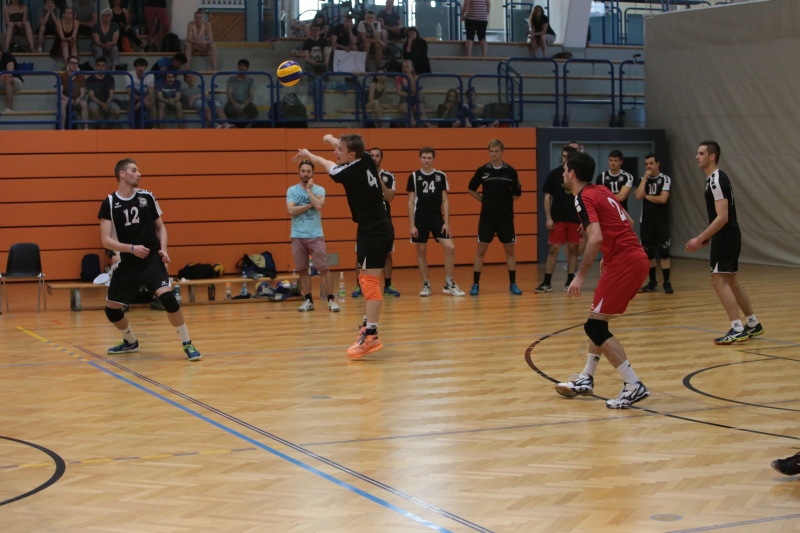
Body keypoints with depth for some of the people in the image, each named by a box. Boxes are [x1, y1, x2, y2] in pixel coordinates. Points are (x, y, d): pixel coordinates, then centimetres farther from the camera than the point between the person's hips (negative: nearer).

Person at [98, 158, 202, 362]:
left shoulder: (147, 197, 1)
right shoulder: (109, 203, -5)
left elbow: (160, 226, 12)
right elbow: (106, 241, -9)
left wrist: (163, 249, -6)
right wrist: (131, 248, -23)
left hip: (152, 260, -1)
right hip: (128, 263, 1)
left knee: (167, 296, -23)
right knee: (111, 308, 7)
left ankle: (187, 344, -11)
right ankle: (130, 342, 34)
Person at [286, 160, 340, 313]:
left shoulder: (319, 190, 1)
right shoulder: (292, 190, 3)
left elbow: (319, 206, -18)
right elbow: (291, 210, -11)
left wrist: (309, 189, -9)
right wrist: (310, 205, -12)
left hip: (316, 235, -1)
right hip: (298, 236, 2)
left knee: (323, 268, -4)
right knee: (302, 270, 6)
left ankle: (331, 300, 0)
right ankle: (308, 301, 14)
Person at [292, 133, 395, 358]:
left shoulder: (349, 173, -17)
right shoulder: (366, 161, 1)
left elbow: (328, 165, 5)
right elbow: (349, 146, 25)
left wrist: (309, 155, 25)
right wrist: (332, 139, 45)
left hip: (373, 231, -10)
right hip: (377, 228, 10)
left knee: (369, 280, -15)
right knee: (367, 279, 19)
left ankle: (371, 336, -21)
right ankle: (368, 326, 28)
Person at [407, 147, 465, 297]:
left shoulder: (441, 176, 3)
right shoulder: (414, 176, -1)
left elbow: (445, 200, 5)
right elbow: (411, 202, 0)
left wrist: (446, 222, -3)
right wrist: (412, 225, -6)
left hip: (437, 218, 1)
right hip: (420, 219, -1)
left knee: (450, 248, -9)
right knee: (421, 251, 4)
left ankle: (449, 284, 2)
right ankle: (426, 285, 15)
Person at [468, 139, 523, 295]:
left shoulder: (510, 171, -1)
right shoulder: (482, 170, -1)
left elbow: (517, 194, 8)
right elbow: (471, 189, 10)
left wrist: (503, 201, 3)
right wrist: (484, 200, 6)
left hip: (506, 217, 0)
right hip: (487, 217, 0)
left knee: (509, 250, 5)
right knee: (481, 250, 1)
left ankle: (513, 284, 12)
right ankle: (475, 284, 7)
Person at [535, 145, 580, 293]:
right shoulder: (554, 174, 1)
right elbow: (547, 197, 2)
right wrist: (548, 218, -6)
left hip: (575, 219, 1)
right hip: (557, 219, -1)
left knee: (573, 249, 5)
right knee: (553, 249, -1)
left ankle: (570, 282, 12)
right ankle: (546, 283, 1)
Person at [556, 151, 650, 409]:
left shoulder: (584, 198, -11)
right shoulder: (601, 191, 16)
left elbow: (596, 238, -25)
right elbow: (628, 222, 25)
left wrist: (580, 276, -22)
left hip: (623, 263, -10)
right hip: (636, 258, 10)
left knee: (595, 327, -6)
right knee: (597, 321, 20)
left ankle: (633, 386, -10)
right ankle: (586, 380, 30)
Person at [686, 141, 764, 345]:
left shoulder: (717, 180, -18)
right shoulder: (715, 178, 13)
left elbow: (722, 217, -24)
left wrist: (700, 239, -25)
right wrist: (709, 236, 22)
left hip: (725, 236, -10)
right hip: (726, 236, 10)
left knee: (719, 280, -10)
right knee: (731, 281, 17)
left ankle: (737, 330, -10)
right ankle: (753, 324, 25)